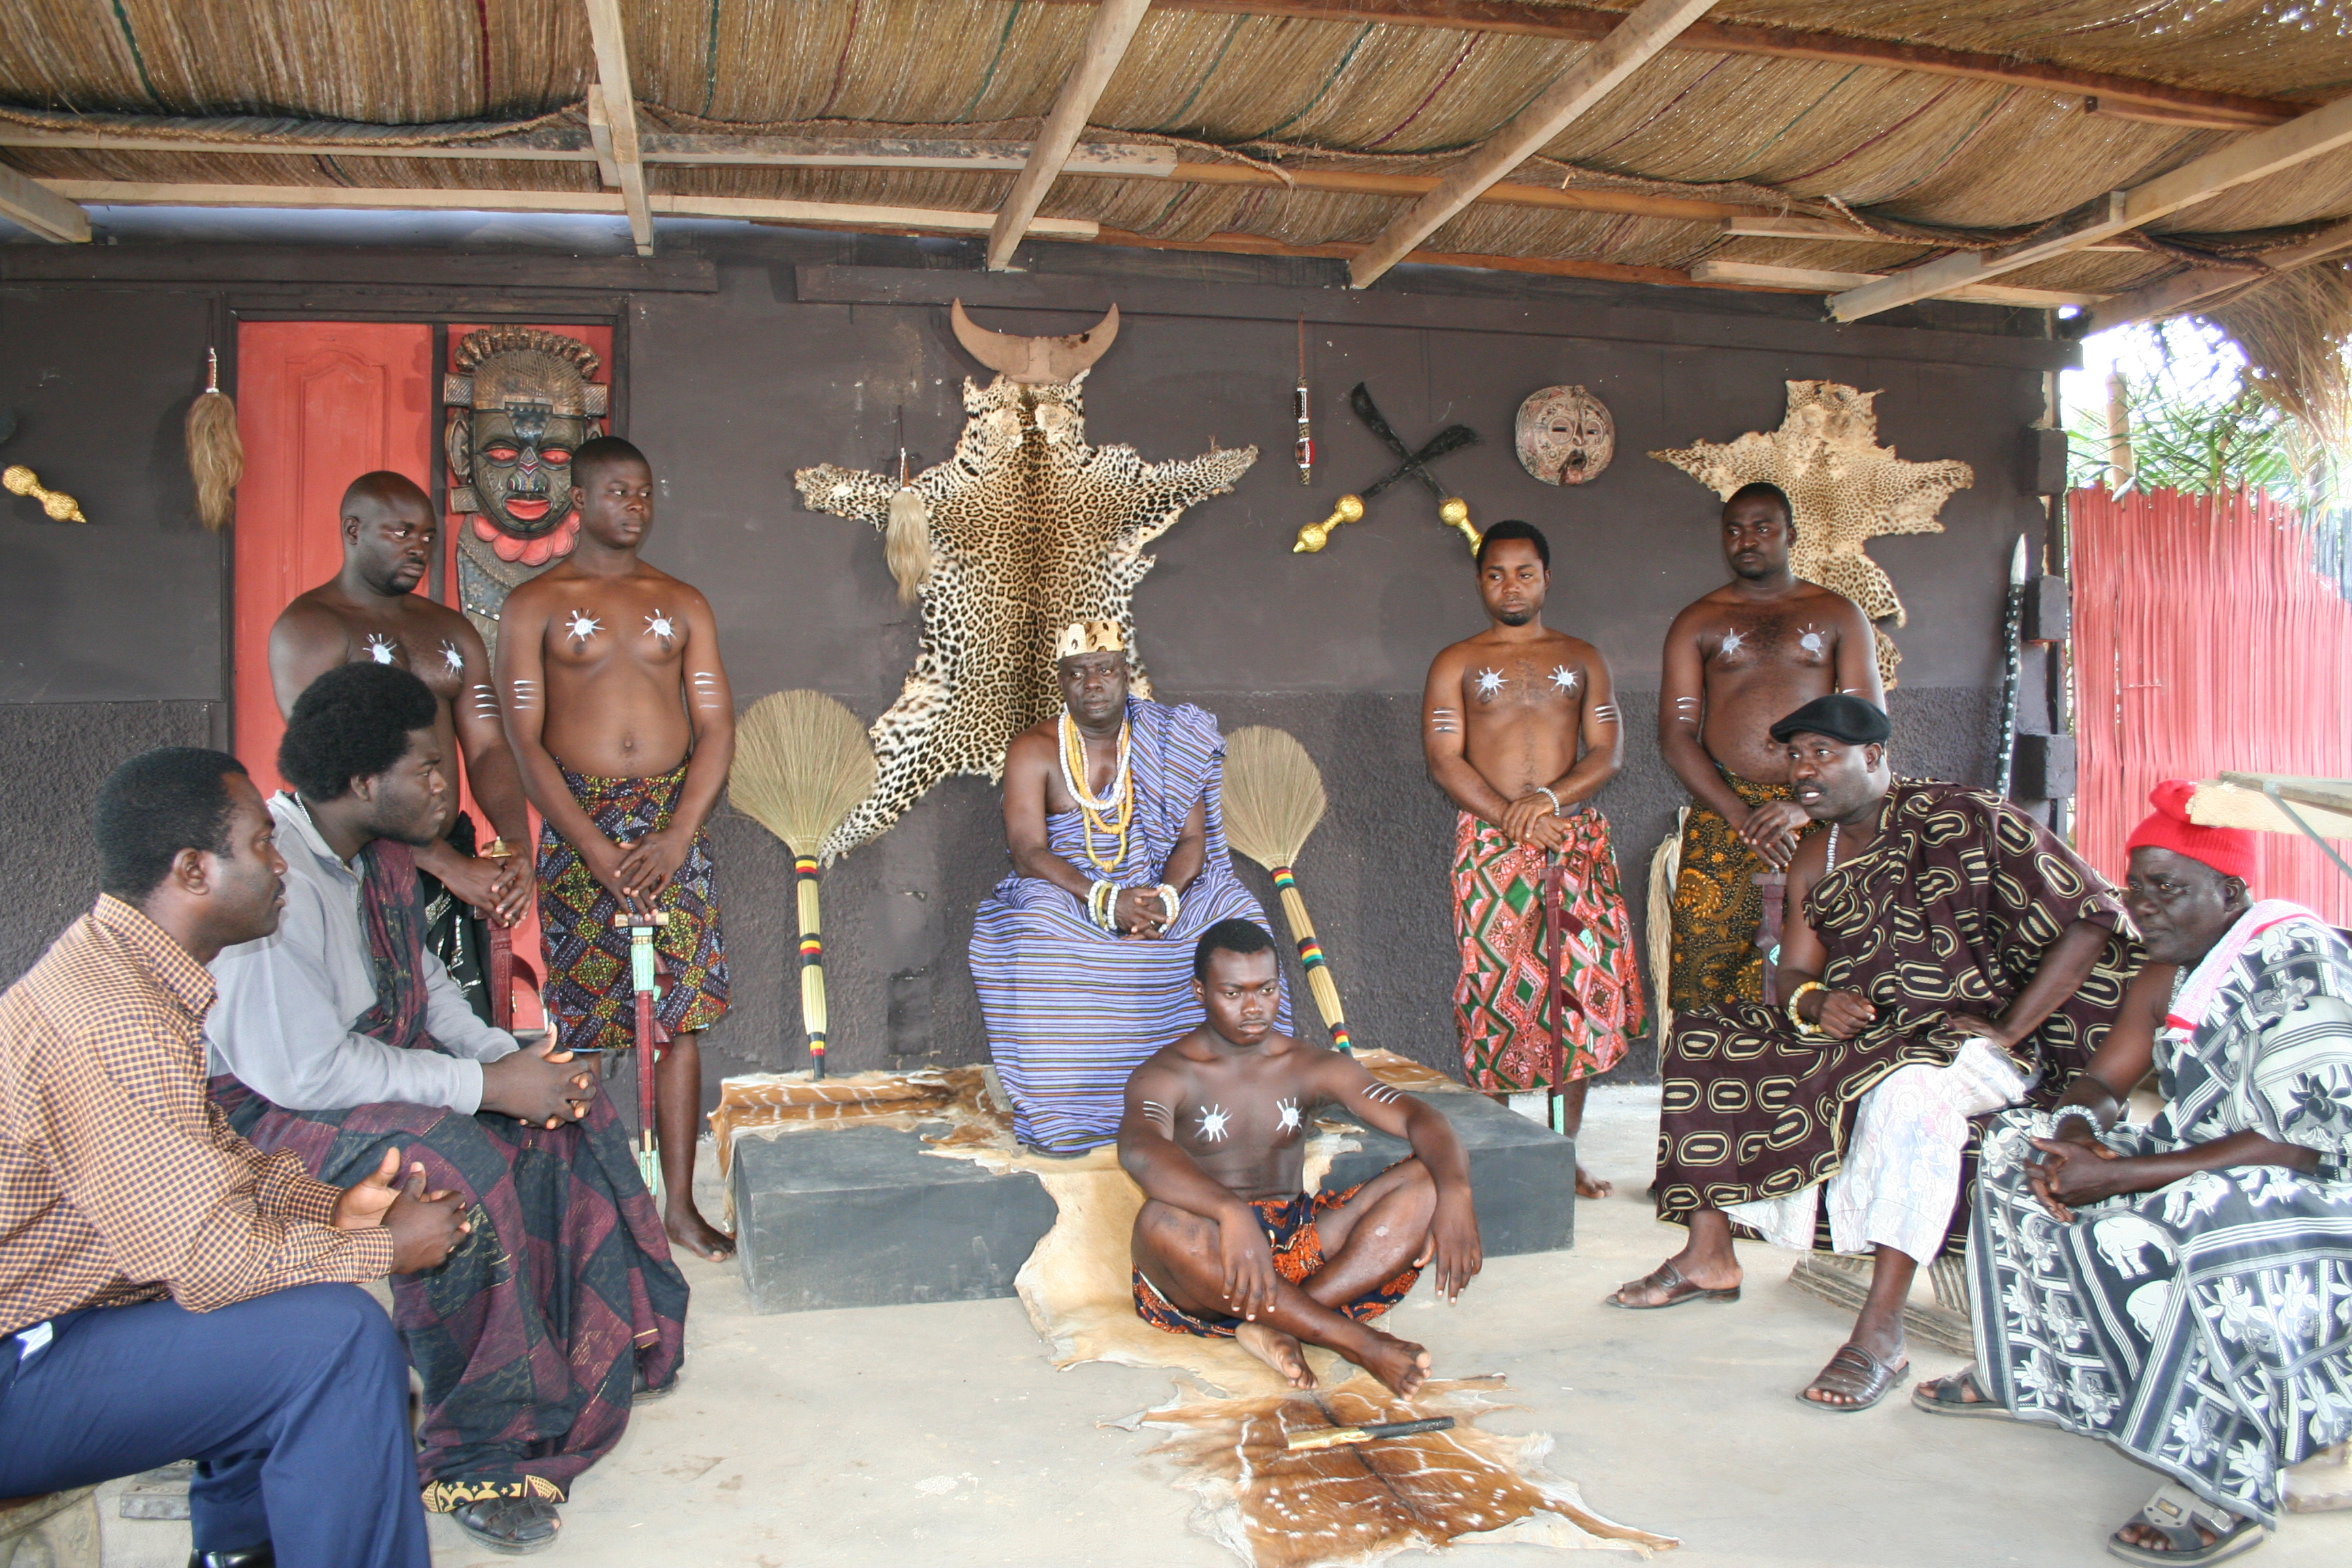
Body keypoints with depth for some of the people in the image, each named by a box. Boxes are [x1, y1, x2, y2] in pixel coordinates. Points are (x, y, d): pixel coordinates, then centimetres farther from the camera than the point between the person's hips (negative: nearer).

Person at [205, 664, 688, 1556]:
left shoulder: (380, 853, 3)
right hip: (263, 1113, -10)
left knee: (571, 1111, 0)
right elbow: (306, 1069, -31)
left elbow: (422, 980, 15)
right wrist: (488, 1084, -27)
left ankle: (607, 1351, 10)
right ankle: (477, 1456, -19)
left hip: (370, 1069, 10)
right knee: (456, 1166, -33)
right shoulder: (277, 879, -28)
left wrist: (505, 1054, -3)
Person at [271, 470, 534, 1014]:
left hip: (454, 856, 6)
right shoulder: (309, 627, -5)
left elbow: (488, 749, 8)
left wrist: (517, 846, -11)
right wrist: (448, 864, -21)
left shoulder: (452, 631, 16)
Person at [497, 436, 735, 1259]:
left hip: (675, 825, 2)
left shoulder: (682, 603, 11)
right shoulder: (534, 605, 3)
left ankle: (680, 1203, 10)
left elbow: (716, 727, 5)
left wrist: (677, 835, -9)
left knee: (680, 1017, 2)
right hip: (579, 822, -2)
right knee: (586, 1021, 0)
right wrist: (596, 849, -13)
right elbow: (524, 740, -4)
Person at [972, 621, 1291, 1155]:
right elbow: (1028, 851, -13)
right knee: (1034, 933, -35)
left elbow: (1193, 837, 0)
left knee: (1236, 916, -25)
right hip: (1067, 896, -2)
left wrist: (1166, 896, -22)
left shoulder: (1168, 742, 6)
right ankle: (1062, 1115, -28)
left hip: (1162, 893, 2)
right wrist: (1106, 902, -27)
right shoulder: (1033, 750, -2)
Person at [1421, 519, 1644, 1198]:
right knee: (1497, 989, -4)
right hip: (1490, 843, -2)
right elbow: (1444, 761, -2)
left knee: (1584, 988, 0)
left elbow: (1608, 752, 6)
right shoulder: (1456, 664, 8)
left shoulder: (1582, 658, 15)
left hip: (1579, 840, 2)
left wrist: (1549, 799, -12)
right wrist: (1513, 817, -14)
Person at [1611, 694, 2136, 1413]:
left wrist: (2007, 1032, -19)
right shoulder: (1815, 860, 10)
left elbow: (2092, 919, -15)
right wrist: (1813, 1002, -16)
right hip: (1862, 1031, 8)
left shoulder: (1967, 821, -13)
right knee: (1704, 1043, -1)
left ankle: (1881, 1333, -34)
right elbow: (1796, 971, 10)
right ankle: (1709, 1259, 5)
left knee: (1907, 1085, -41)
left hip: (1968, 1039, -8)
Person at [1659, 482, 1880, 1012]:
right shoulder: (1697, 623, 12)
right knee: (1707, 973, -7)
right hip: (1722, 816, 0)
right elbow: (1677, 735, 3)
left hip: (1819, 816, 0)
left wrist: (1807, 808, -13)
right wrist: (1742, 818, -10)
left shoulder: (1839, 615, 13)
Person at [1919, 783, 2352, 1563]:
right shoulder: (2168, 979, 6)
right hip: (2204, 1172, 9)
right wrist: (2075, 1138, -15)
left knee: (2212, 1223, -40)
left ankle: (2227, 1485, -25)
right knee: (2022, 1146, 4)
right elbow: (2101, 1085, 11)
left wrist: (2118, 1177, -28)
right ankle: (2025, 1371, 11)